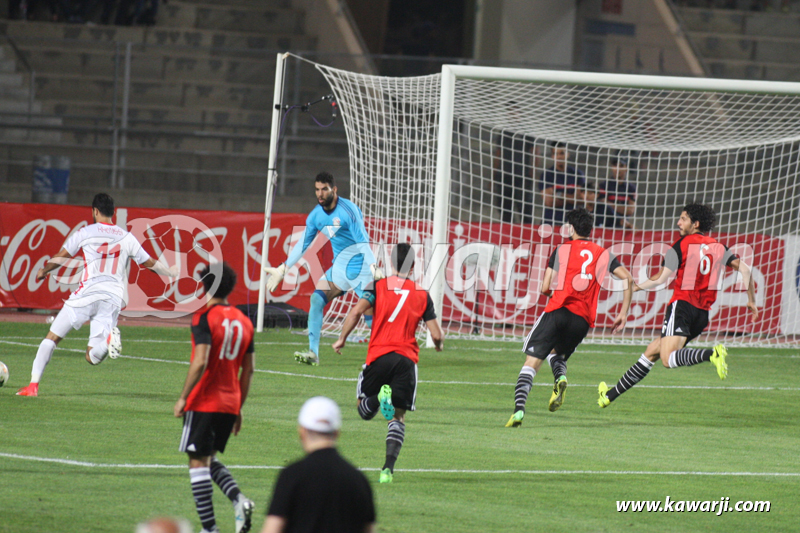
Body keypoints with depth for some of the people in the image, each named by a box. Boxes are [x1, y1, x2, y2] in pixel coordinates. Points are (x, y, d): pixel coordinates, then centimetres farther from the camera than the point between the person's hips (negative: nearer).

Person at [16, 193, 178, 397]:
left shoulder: (86, 232, 5)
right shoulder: (126, 238, 14)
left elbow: (61, 257, 8)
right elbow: (149, 263, 25)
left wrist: (43, 271, 26)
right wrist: (170, 273, 43)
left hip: (88, 292, -3)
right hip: (114, 297, 3)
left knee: (52, 337, 10)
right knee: (92, 357, 2)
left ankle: (34, 384, -1)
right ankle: (108, 339, -33)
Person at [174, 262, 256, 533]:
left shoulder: (204, 317, -10)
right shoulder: (244, 321, 11)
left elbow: (200, 362, -20)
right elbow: (248, 370, 13)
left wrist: (183, 398, -13)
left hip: (204, 402, -7)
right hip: (230, 404, 7)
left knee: (198, 462, -1)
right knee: (210, 460, 20)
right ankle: (238, 499, -6)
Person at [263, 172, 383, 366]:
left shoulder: (348, 210, -17)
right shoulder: (316, 215, 3)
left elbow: (363, 241, -22)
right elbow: (303, 244, 14)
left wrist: (373, 267, -34)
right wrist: (282, 269, 14)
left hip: (360, 268, -6)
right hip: (338, 267, 6)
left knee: (370, 316, -10)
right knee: (316, 300, -12)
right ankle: (313, 353, -12)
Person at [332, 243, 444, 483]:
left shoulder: (378, 287, 5)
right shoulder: (422, 294, 9)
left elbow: (356, 312, -9)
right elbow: (436, 334, 7)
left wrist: (342, 339, 3)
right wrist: (438, 345, 30)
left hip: (378, 355, -1)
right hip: (407, 359, 1)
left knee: (364, 409, 15)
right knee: (398, 417, 7)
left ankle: (380, 398, -22)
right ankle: (388, 468, -10)